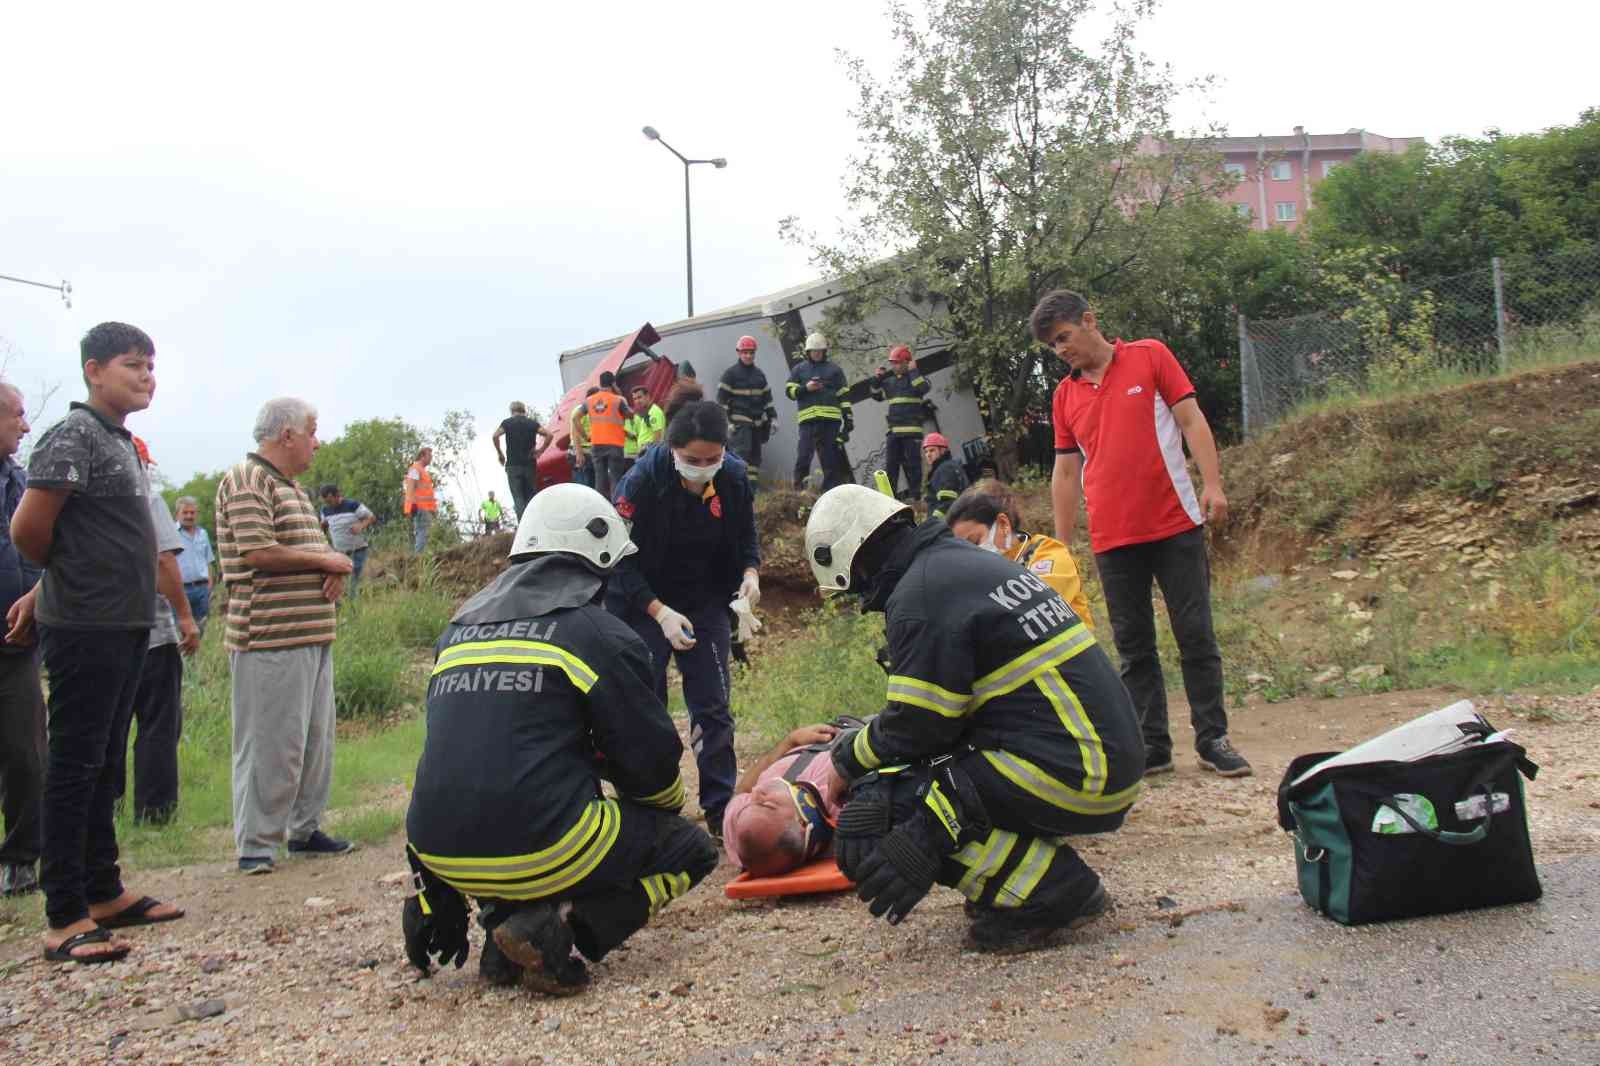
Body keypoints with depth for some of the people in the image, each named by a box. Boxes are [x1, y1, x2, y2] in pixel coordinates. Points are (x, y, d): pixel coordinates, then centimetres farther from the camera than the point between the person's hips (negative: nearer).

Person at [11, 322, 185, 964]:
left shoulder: (122, 444, 15)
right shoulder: (74, 437, -11)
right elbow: (28, 530, -15)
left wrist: (41, 590, 15)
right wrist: (62, 576, 3)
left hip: (124, 626, 8)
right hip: (87, 628, -8)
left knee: (101, 765, 15)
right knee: (74, 767, -3)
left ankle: (103, 892, 25)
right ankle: (65, 919, 2)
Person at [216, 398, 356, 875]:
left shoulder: (292, 488, 21)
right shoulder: (247, 480, -10)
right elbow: (257, 553, -20)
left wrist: (336, 569, 4)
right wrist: (325, 561, -9)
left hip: (313, 635, 10)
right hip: (269, 639, -10)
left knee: (315, 738, 14)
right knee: (270, 744, -5)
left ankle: (305, 828, 24)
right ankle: (255, 845, 4)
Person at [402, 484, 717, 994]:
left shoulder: (457, 631, 17)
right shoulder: (601, 633, -3)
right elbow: (650, 761, 0)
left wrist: (437, 889, 29)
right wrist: (669, 807, 25)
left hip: (441, 854, 7)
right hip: (538, 849, -6)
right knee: (693, 849, 14)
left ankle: (503, 919, 11)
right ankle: (560, 926, -7)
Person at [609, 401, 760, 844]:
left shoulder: (734, 478, -12)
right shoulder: (642, 480, -23)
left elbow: (746, 539, 3)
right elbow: (622, 561, -18)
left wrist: (750, 574, -18)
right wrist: (660, 612, -28)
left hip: (705, 602, 3)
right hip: (643, 604, -3)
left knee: (713, 707, 3)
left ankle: (721, 808, 12)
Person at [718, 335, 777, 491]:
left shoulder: (759, 374, 17)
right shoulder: (731, 373, -2)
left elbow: (767, 398, 21)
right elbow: (722, 399, -6)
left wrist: (773, 418, 14)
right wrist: (725, 422, -13)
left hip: (757, 421, 7)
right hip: (739, 421, -7)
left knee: (756, 454, 9)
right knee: (742, 451, -17)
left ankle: (753, 483, 15)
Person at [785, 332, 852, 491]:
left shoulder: (834, 369, 15)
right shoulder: (799, 369, 15)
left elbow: (844, 395, 12)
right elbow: (789, 391, 8)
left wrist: (849, 418, 3)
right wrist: (806, 388, -9)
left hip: (831, 420, 1)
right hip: (808, 420, -1)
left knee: (830, 457, 3)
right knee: (804, 454, -9)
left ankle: (830, 490, 8)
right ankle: (798, 489, -6)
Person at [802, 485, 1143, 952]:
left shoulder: (920, 593, -12)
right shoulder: (968, 561, 17)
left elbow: (917, 726, -11)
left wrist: (851, 753, 8)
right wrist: (867, 737, 17)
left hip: (1068, 772, -10)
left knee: (870, 815, -12)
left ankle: (1052, 889, -7)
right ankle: (1060, 881, 14)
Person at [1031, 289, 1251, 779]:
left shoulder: (1150, 357, 2)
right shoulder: (1064, 395, 11)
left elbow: (1191, 421, -1)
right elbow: (1066, 471, 13)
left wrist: (1213, 484, -13)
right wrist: (1061, 546, 10)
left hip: (1175, 524, -3)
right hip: (1111, 537, 3)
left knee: (1196, 636, 1)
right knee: (1134, 647, 5)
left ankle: (1213, 739, 11)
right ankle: (1152, 747, 12)